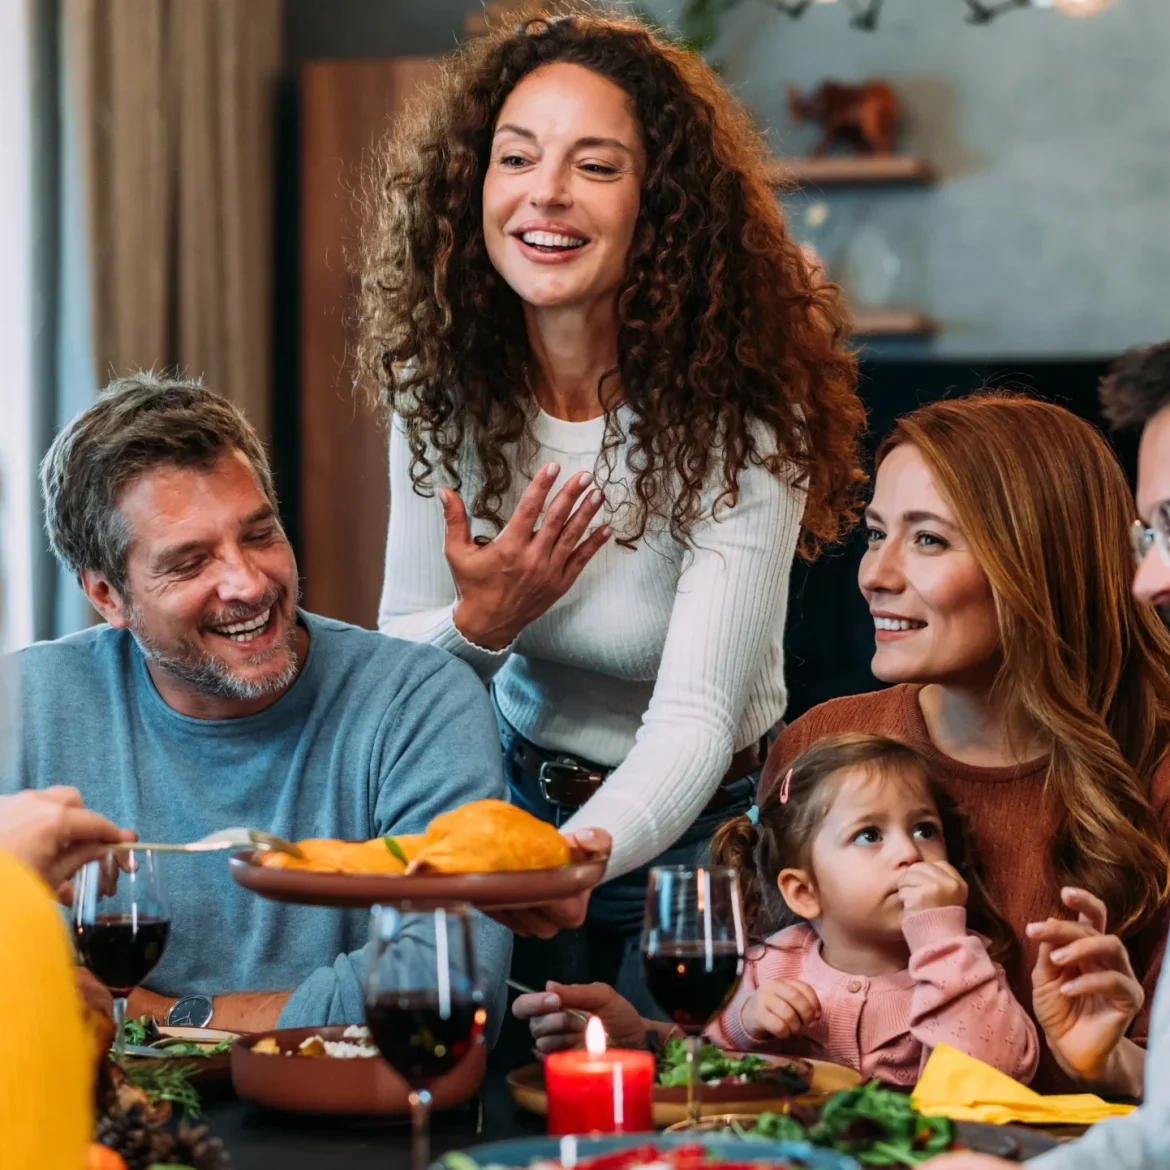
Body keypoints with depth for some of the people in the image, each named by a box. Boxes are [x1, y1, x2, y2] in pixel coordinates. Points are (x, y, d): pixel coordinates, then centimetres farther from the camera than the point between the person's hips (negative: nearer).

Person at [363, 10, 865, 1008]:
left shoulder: (743, 424, -22)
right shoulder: (443, 390, -8)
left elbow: (695, 719, -30)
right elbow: (396, 659, 0)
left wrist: (571, 862, -50)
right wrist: (479, 623, -25)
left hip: (689, 828, -3)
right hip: (514, 804, 3)